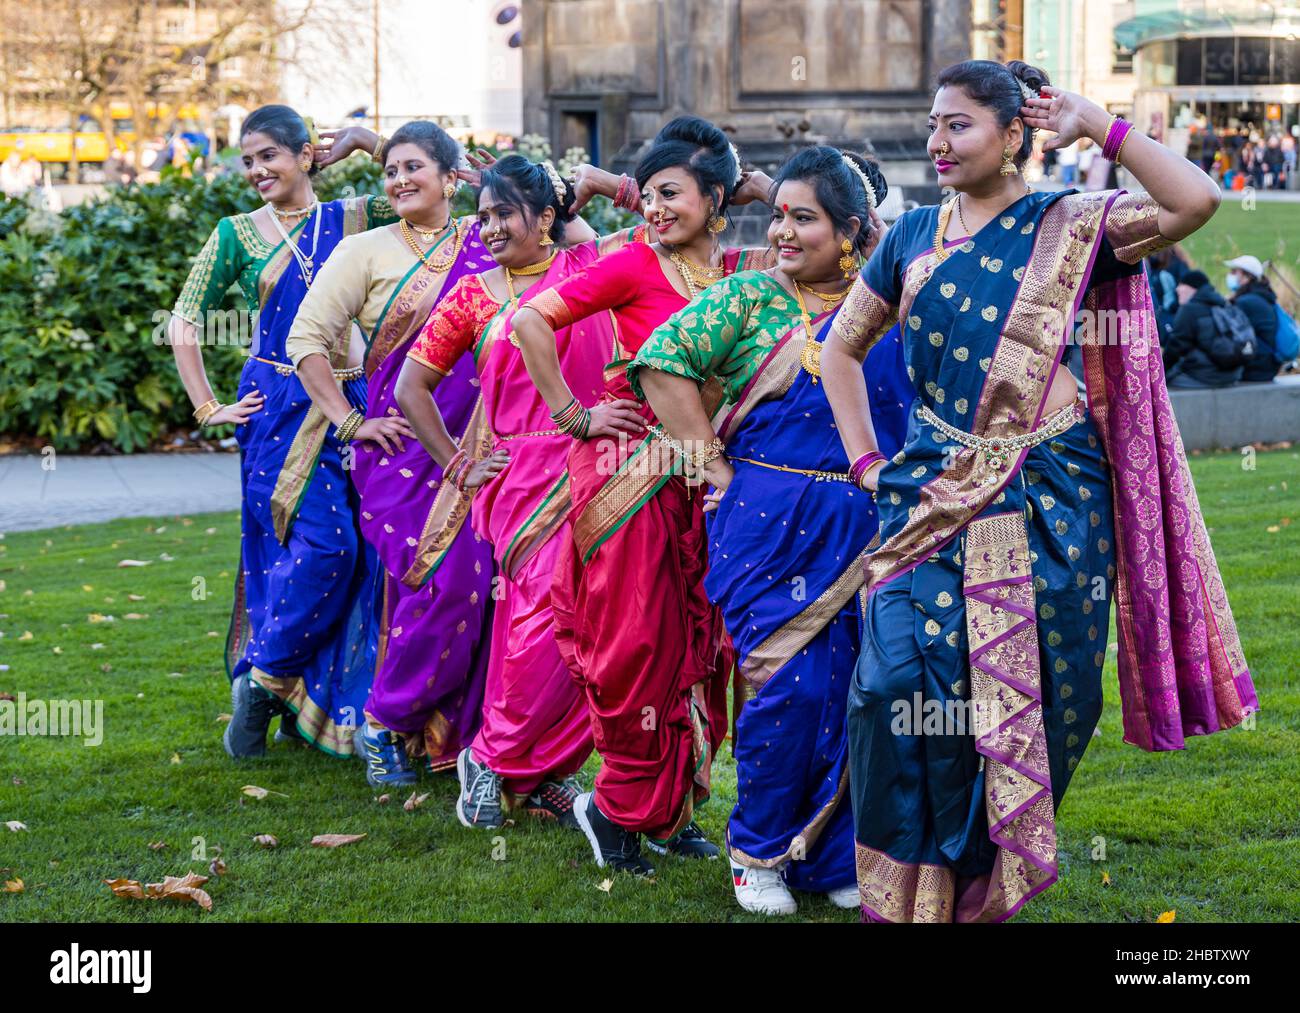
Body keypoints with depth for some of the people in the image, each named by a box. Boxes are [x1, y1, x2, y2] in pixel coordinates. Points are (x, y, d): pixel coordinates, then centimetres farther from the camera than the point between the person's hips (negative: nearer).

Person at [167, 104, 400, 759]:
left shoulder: (349, 219, 9)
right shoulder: (237, 234, 4)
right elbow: (185, 323, 5)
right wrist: (207, 408, -1)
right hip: (279, 407, -3)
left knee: (349, 551, 0)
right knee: (319, 544, -15)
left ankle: (309, 705, 13)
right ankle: (262, 682, 0)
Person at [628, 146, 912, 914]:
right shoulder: (752, 297, 0)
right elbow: (662, 362, -7)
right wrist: (715, 466, -9)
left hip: (868, 532, 3)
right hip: (771, 528, -3)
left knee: (862, 692, 2)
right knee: (794, 685, -10)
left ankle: (831, 857, 18)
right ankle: (757, 851, 9)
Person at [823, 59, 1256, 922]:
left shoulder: (1070, 227, -1)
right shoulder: (913, 238, 10)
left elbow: (1196, 201, -18)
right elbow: (842, 347, 22)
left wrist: (1095, 125, -12)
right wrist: (867, 461, 13)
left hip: (1048, 503, -2)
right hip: (934, 497, 2)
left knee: (1030, 691, 3)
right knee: (901, 678, -13)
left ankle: (988, 887, 21)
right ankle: (906, 890, 0)